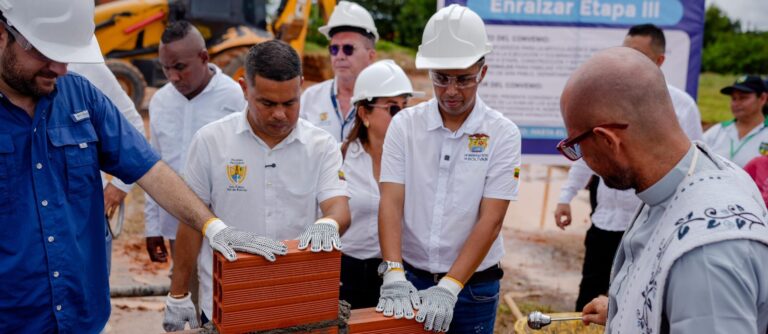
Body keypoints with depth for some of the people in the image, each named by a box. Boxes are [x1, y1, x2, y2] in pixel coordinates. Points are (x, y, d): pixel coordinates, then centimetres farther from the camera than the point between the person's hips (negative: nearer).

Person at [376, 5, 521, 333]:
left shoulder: (502, 133, -9)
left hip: (474, 286, -1)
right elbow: (391, 203, -10)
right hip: (410, 279, 1)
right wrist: (394, 275, -22)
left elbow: (490, 220, -13)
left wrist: (449, 287, -21)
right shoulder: (404, 124, -4)